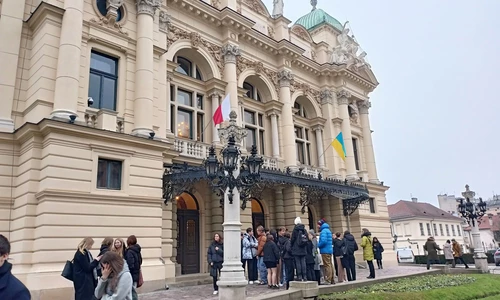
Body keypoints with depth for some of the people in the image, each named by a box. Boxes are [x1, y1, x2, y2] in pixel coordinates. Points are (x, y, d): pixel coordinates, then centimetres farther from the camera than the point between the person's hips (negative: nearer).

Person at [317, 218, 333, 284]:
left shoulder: (324, 231, -12)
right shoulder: (328, 230, 19)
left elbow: (323, 241, -25)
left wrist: (318, 245, -7)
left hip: (325, 251, -10)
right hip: (329, 250, 10)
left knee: (327, 265, -9)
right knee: (330, 265, 12)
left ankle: (328, 281, -9)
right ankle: (332, 280, 17)